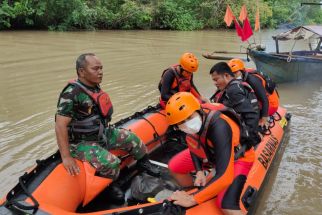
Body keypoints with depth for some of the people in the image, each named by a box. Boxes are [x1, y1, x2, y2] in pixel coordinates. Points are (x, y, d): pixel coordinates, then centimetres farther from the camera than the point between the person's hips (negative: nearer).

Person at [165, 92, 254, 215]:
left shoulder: (219, 127, -40)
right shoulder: (188, 123, -19)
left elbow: (224, 177, -41)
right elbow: (193, 148, 2)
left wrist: (193, 199, -35)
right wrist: (199, 172, -13)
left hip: (239, 157, -6)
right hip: (212, 152, 7)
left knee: (226, 204, -28)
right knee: (174, 166, 7)